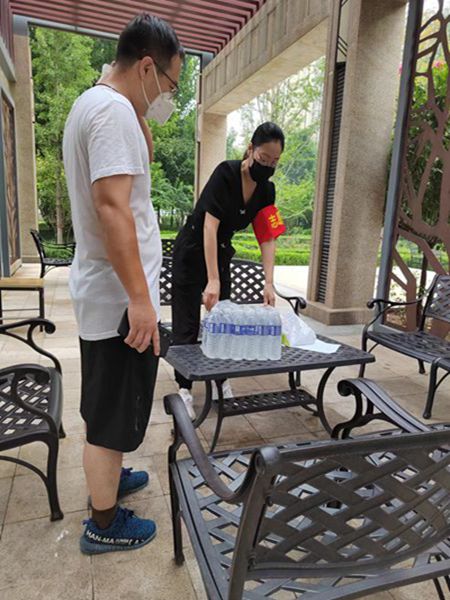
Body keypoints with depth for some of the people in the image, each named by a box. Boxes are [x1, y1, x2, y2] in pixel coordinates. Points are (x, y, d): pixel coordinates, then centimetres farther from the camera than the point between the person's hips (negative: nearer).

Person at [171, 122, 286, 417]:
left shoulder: (267, 189, -5)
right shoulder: (226, 173, -23)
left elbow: (267, 238, -8)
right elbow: (209, 226, -31)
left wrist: (269, 282, -19)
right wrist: (213, 280, -37)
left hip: (221, 253, 6)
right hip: (192, 252, -6)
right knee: (187, 326, -1)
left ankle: (220, 381, 24)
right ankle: (184, 389, 10)